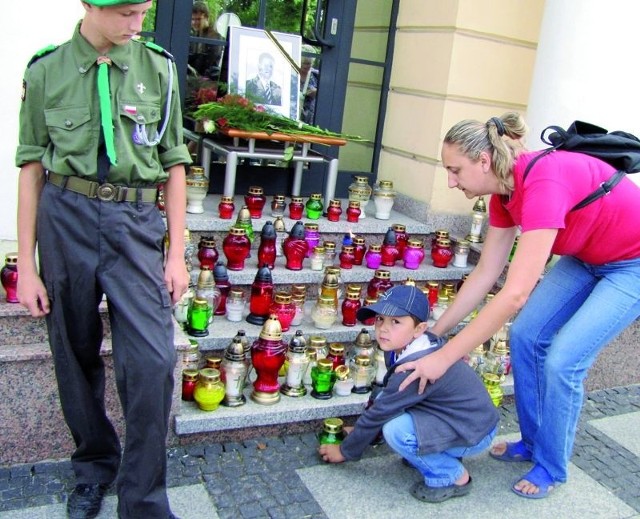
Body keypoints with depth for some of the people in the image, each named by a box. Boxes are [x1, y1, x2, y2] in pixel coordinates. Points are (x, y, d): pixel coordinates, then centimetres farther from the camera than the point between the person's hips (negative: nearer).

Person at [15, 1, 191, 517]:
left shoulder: (159, 69, 3)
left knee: (153, 361, -9)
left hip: (135, 223, -1)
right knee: (76, 355, 12)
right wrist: (26, 265, 2)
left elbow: (174, 165, 6)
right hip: (65, 220, 1)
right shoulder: (46, 71, 3)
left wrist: (177, 254, 3)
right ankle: (94, 463, 37)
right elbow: (32, 169, 4)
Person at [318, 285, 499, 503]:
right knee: (388, 402, -2)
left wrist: (345, 451, -7)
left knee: (395, 430, -26)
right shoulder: (402, 346, -4)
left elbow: (379, 413, -20)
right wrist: (361, 430, 15)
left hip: (474, 433, -9)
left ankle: (453, 477, -3)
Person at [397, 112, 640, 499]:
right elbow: (485, 273, -1)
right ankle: (533, 442, 21)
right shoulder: (504, 191, -9)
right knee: (526, 335, 1)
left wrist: (444, 357, -34)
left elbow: (515, 295, -39)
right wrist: (436, 332, 1)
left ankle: (551, 467, 12)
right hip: (586, 257, 8)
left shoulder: (543, 183, -35)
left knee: (563, 360, -12)